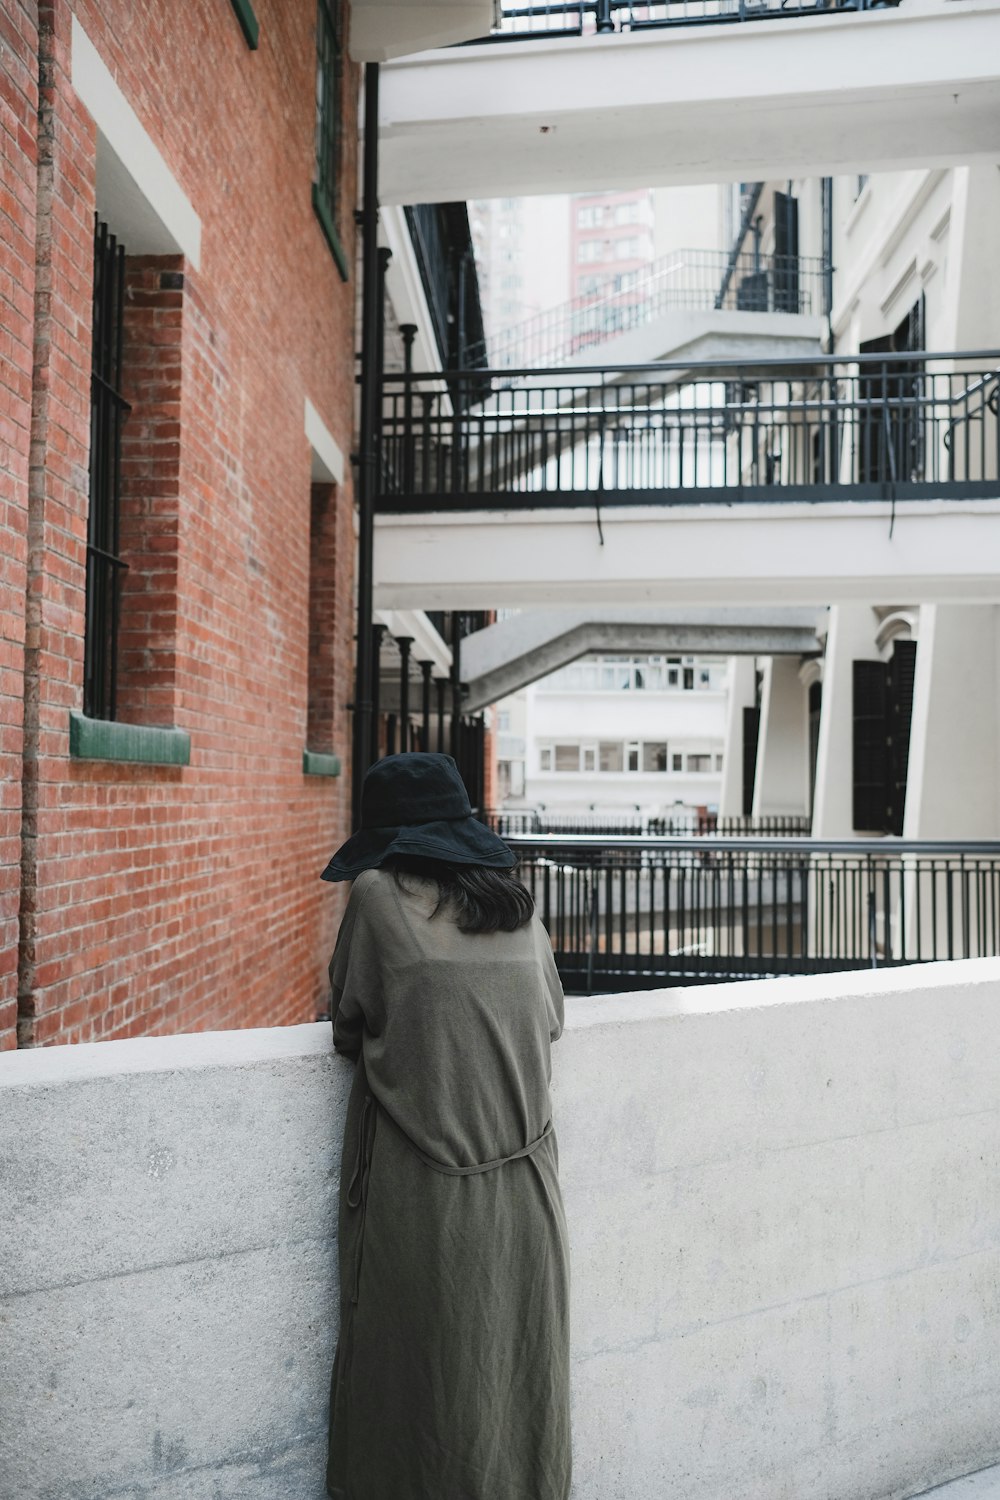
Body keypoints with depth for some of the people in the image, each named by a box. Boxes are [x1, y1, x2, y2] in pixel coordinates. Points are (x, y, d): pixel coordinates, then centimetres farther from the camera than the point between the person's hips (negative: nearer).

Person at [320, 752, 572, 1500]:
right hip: (522, 1182, 5)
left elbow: (351, 1026, 1)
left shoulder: (379, 896, -8)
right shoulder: (518, 904, 5)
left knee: (422, 1366, 12)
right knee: (519, 1361, 19)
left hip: (421, 1188, -4)